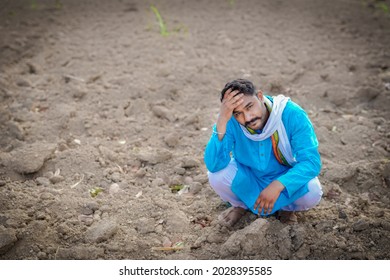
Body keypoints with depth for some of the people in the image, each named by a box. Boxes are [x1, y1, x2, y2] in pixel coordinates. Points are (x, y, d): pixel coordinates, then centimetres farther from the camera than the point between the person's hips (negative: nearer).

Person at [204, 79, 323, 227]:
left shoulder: (292, 114, -29)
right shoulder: (230, 119, -26)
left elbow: (311, 161, -30)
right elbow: (213, 165, -35)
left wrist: (278, 185, -44)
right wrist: (221, 121, -46)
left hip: (286, 176, -1)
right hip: (248, 177, 1)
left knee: (312, 192, -30)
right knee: (216, 175, -27)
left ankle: (287, 207, 7)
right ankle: (240, 204, 7)